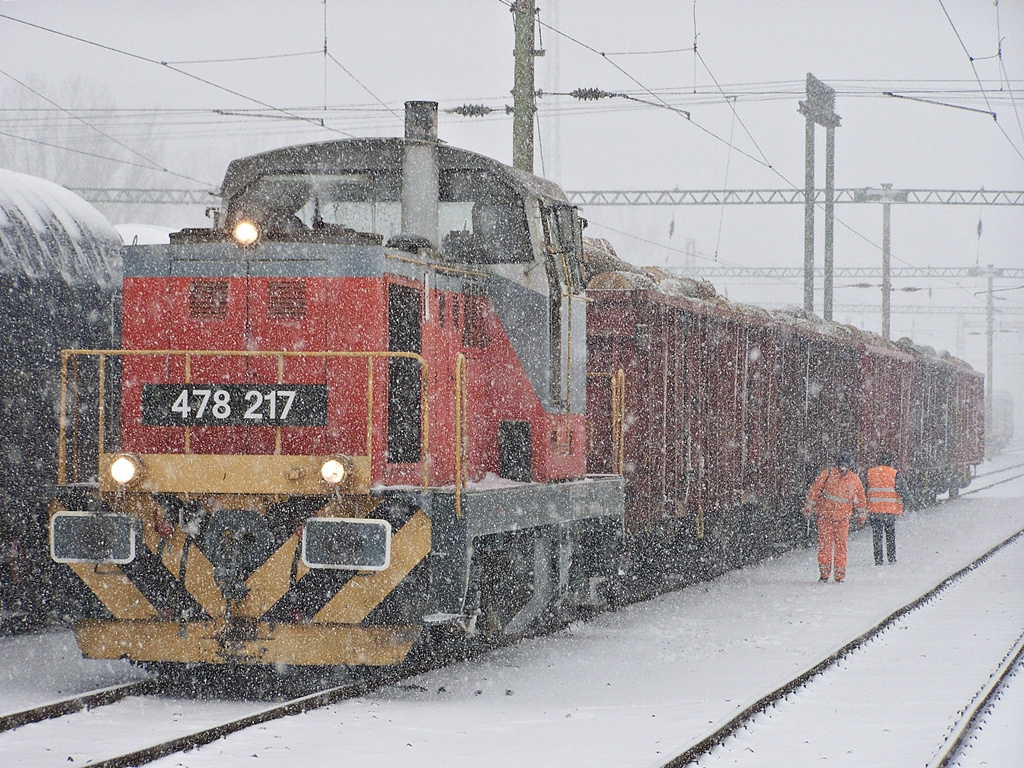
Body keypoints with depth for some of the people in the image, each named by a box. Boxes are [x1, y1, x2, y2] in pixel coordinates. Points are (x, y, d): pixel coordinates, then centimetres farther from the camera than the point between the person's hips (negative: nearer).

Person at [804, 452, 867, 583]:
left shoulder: (854, 480, 5)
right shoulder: (827, 474, -2)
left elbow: (860, 498, 18)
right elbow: (815, 490, 3)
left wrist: (862, 514, 23)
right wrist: (809, 507, 2)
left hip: (842, 518, 1)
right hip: (825, 515, -1)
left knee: (841, 545, -2)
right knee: (824, 543, -3)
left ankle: (840, 574, 3)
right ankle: (824, 573, 3)